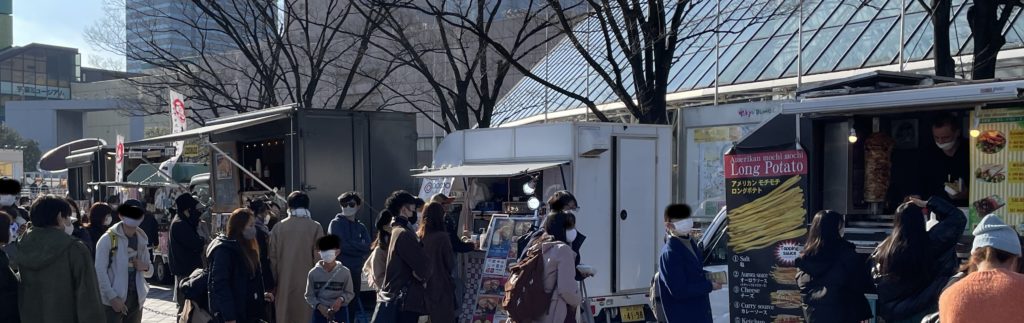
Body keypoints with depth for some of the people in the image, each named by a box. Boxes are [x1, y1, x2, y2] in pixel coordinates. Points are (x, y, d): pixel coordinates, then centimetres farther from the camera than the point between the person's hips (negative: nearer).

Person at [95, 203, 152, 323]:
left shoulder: (141, 239, 8)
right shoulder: (108, 239, -9)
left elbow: (150, 266, 18)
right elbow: (100, 270, -11)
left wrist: (145, 266, -6)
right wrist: (112, 297, -17)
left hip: (136, 298, 5)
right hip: (113, 299, -5)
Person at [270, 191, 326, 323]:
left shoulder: (278, 228, 1)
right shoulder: (315, 227, -5)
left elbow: (273, 257, 3)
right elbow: (318, 258, -7)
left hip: (284, 283, 2)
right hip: (307, 283, -2)